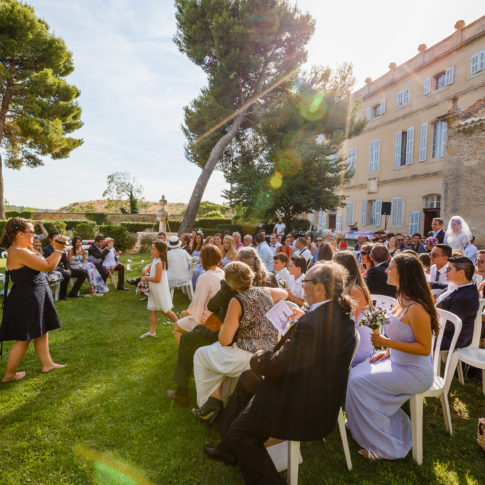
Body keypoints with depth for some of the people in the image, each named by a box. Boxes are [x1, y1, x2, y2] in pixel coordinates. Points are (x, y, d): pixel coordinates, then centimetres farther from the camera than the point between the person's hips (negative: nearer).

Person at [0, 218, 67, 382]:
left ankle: (47, 363, 31)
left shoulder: (23, 250, 8)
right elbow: (48, 266, -24)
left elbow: (43, 263, 14)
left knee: (42, 331, 18)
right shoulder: (19, 252, -23)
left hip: (35, 297, 10)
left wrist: (56, 249, 7)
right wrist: (59, 249, -12)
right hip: (26, 300, -10)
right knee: (24, 338, 4)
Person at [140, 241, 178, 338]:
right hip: (154, 290, 9)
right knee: (152, 310, 10)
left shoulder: (159, 263, -23)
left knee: (165, 310, 5)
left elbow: (157, 279, -23)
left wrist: (146, 278, -13)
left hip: (160, 290, -9)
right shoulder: (155, 260, 6)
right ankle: (152, 331, 17)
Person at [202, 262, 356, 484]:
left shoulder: (311, 324, -34)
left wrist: (257, 358, -5)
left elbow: (275, 366, -24)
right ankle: (229, 448, 36)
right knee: (247, 378, 21)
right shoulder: (342, 314, -3)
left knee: (239, 432, 4)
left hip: (306, 413, -10)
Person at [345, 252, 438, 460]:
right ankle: (360, 424, 18)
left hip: (415, 373, -9)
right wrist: (387, 351, 6)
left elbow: (424, 348, -23)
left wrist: (387, 342, -26)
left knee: (358, 381, -13)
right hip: (398, 362, 9)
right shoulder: (403, 300, 5)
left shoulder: (416, 308, -25)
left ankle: (383, 446, 4)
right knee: (356, 373, 1)